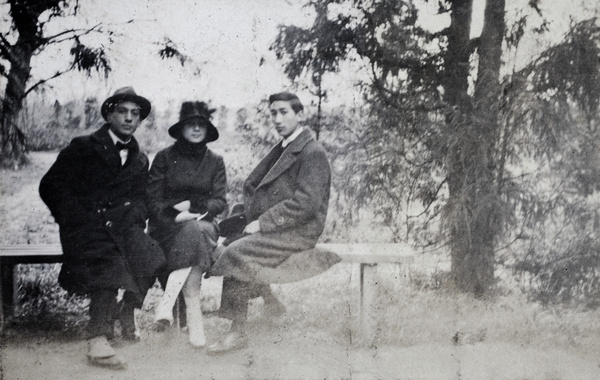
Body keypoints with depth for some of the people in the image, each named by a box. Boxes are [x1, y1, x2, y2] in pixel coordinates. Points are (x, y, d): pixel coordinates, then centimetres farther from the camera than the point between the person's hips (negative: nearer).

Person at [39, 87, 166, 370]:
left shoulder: (140, 160, 20)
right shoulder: (83, 148, 6)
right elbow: (50, 187, 0)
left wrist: (134, 216, -4)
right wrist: (85, 219, -10)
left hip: (122, 225, 4)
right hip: (85, 227, -4)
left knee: (149, 256, -28)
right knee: (108, 264, -33)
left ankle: (127, 315, -6)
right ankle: (98, 341, -39)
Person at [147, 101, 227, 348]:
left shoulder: (215, 162, 14)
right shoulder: (165, 158, 7)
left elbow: (219, 202, 5)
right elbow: (153, 200, 1)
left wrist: (193, 205, -13)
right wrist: (177, 216, -17)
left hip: (203, 223, 2)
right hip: (167, 226, -2)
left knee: (197, 233, -36)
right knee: (191, 235, -36)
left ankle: (167, 303, -41)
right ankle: (193, 315, -42)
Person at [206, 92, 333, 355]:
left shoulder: (313, 153, -10)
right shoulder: (281, 151, 17)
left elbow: (305, 203, -19)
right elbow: (251, 185, 26)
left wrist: (262, 223, -17)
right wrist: (253, 219, 7)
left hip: (298, 232, -9)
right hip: (274, 227, 9)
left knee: (235, 254, -24)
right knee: (223, 251, -8)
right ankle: (236, 333, -2)